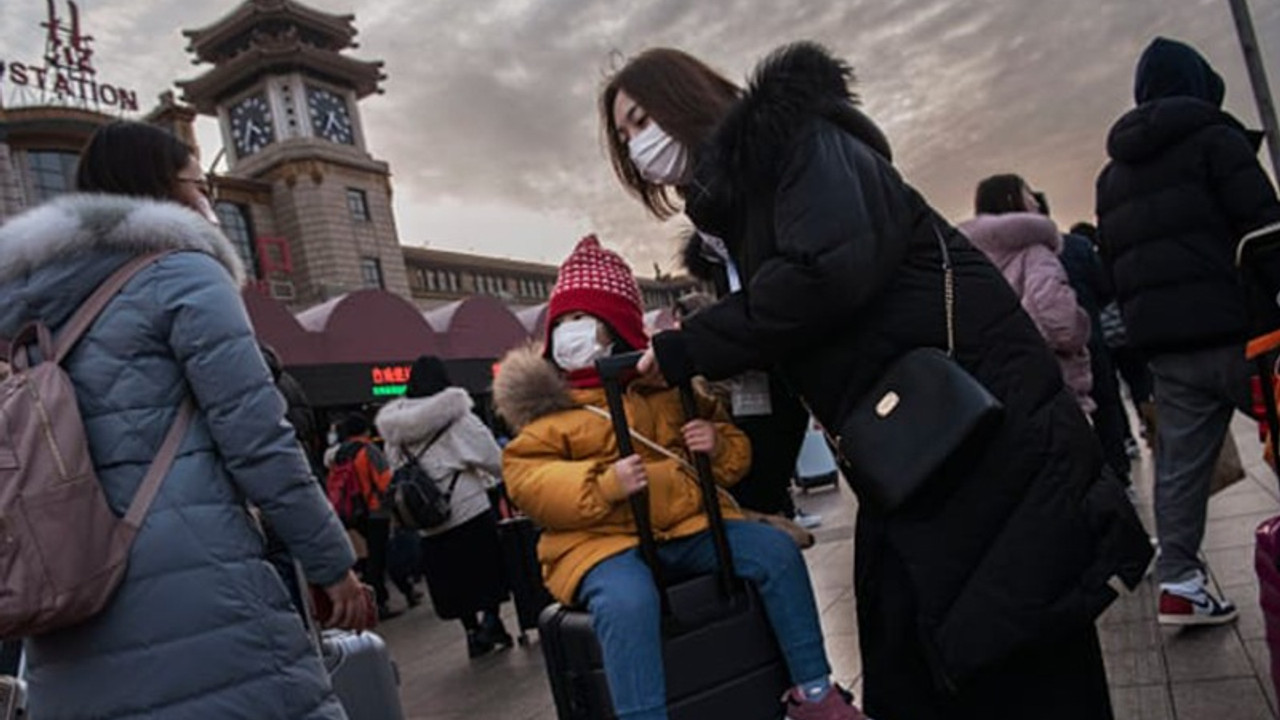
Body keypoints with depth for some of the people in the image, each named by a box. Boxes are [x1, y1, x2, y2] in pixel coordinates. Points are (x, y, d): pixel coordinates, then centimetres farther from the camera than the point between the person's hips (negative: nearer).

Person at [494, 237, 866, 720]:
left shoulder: (665, 381, 13)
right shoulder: (544, 398, 3)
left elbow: (735, 453, 19)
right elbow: (525, 479, -8)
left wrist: (717, 443, -7)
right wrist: (601, 485, -24)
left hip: (689, 522, 4)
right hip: (601, 538, -4)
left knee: (777, 551, -12)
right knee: (627, 603, -35)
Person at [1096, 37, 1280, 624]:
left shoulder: (1112, 173, 19)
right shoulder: (1212, 136, -1)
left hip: (1163, 340, 6)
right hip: (1232, 327, -6)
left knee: (1179, 462, 8)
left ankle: (1179, 580, 8)